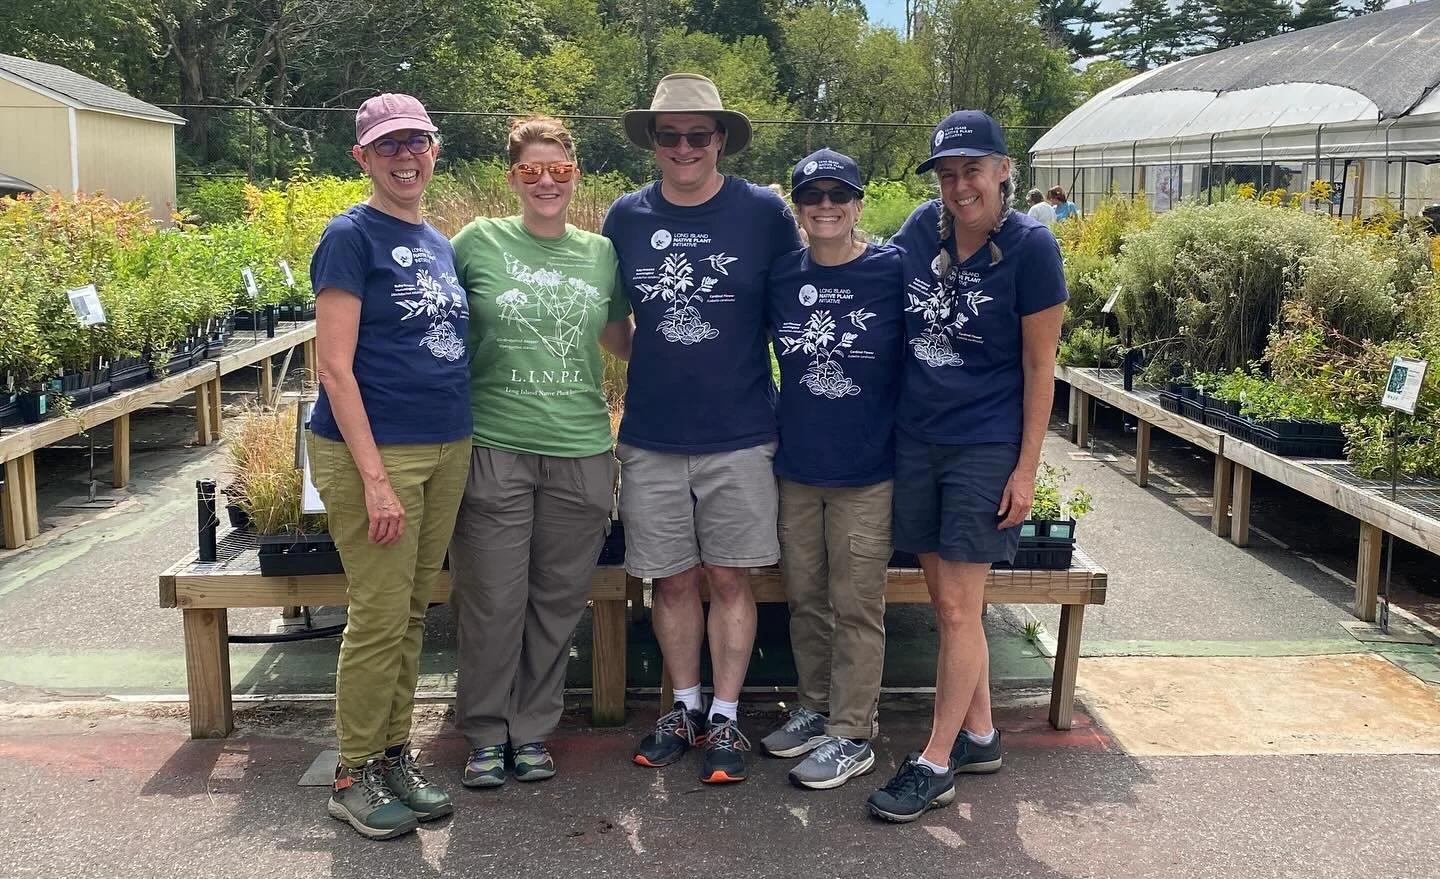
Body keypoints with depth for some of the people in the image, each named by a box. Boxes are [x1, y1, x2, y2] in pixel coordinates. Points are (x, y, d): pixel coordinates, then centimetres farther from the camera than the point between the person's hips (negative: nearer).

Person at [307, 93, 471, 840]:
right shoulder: (351, 237, -8)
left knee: (412, 615, 12)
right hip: (372, 450, -7)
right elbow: (335, 368, -14)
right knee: (379, 618, -2)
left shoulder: (440, 243, 13)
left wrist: (458, 449, 10)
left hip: (446, 449, 7)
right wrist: (374, 477, -18)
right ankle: (353, 776, 13)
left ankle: (395, 755, 25)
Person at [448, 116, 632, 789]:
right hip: (493, 449, -2)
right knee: (493, 600, 4)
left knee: (558, 601, 9)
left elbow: (623, 343, 21)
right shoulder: (479, 242, 1)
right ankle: (485, 733, 22)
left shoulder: (601, 253, 9)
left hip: (581, 453, 3)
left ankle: (532, 728, 26)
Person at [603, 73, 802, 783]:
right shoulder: (626, 217, 3)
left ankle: (724, 717, 19)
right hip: (651, 437, 2)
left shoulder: (765, 212, -4)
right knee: (674, 579, 10)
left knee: (729, 578, 6)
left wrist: (790, 410, 2)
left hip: (739, 435, -2)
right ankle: (684, 708, 27)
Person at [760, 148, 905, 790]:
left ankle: (852, 736, 16)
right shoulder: (781, 275, 2)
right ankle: (815, 708, 33)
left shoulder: (893, 271, -8)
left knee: (856, 607, 4)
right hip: (795, 467, 4)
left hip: (867, 472, -4)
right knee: (805, 598, 15)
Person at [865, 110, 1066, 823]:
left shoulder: (1030, 246, -10)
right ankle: (979, 735, 29)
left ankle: (936, 763, 9)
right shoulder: (922, 228, 2)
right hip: (915, 438, 5)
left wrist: (1027, 467, -9)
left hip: (986, 446, -5)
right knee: (947, 599, 12)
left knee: (957, 606, -3)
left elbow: (1039, 364, -7)